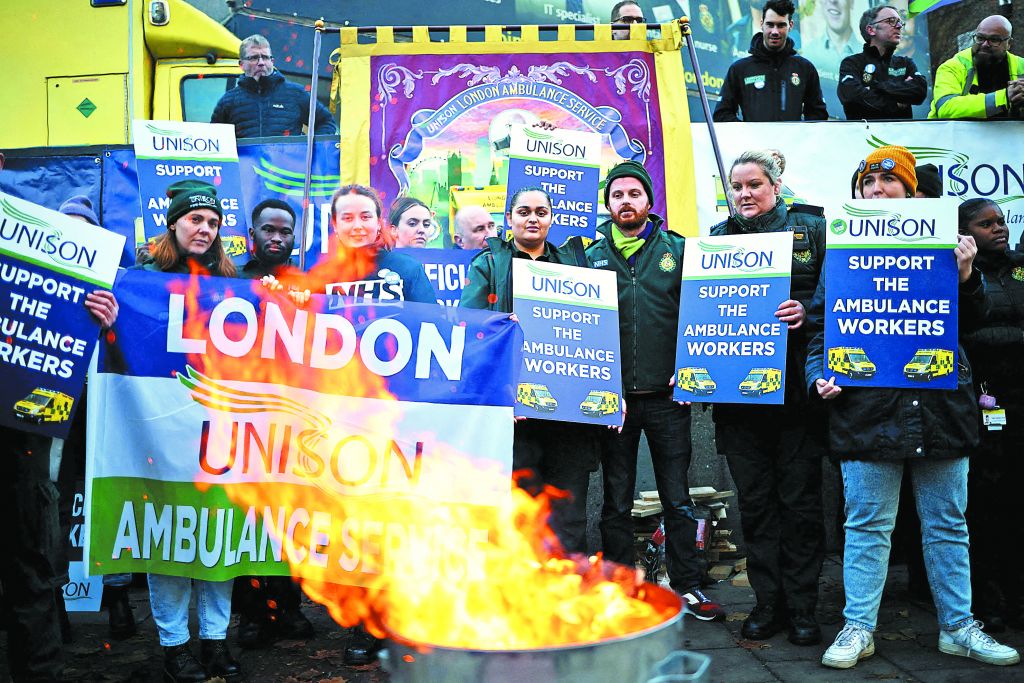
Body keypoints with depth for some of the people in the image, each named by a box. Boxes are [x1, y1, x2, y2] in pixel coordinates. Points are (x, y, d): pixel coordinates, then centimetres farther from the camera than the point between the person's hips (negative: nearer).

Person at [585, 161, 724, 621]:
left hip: (667, 394, -1)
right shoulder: (593, 256, 8)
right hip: (612, 396, 1)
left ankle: (687, 584, 20)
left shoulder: (676, 249, 6)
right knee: (617, 501, 9)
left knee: (677, 497, 7)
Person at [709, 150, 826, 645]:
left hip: (795, 388, -2)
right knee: (755, 501, 7)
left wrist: (806, 311, -19)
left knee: (799, 498, 3)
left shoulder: (811, 228, 7)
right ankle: (768, 601, 19)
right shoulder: (718, 238, 14)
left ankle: (801, 605, 16)